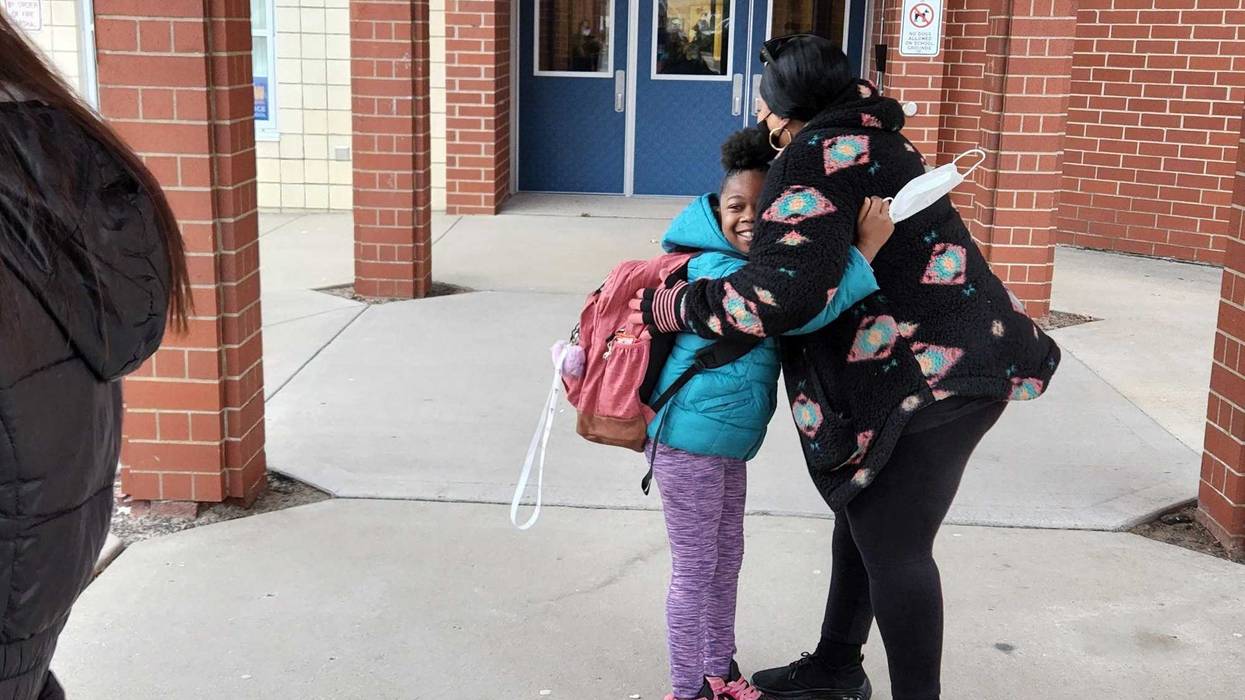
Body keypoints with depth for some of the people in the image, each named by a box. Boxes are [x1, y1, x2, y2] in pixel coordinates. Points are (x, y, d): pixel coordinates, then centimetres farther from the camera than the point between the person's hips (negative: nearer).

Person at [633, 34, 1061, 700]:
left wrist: (671, 307, -17)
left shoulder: (817, 154, -16)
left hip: (932, 372, -11)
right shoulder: (864, 140, 16)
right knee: (861, 518, 20)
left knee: (891, 545, -1)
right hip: (933, 365, 11)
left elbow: (778, 291, -28)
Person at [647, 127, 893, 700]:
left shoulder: (757, 266, 8)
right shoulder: (715, 272, -24)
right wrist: (866, 247, -32)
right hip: (690, 441, -10)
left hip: (725, 442, 10)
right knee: (695, 569, 3)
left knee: (725, 559, 20)